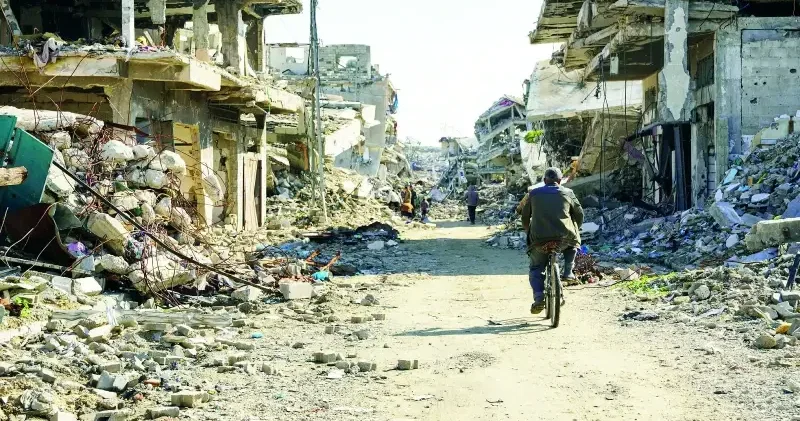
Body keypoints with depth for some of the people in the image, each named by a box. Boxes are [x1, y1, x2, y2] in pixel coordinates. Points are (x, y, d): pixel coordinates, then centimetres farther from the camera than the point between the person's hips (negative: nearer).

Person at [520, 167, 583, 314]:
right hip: (564, 238, 0)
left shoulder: (534, 193, 14)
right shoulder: (567, 193, 12)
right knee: (572, 243, 34)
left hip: (539, 239, 0)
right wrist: (575, 231, 36)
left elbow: (525, 217, 20)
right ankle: (568, 272, 18)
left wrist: (529, 233, 37)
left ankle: (539, 298, -6)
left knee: (535, 269, 16)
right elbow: (579, 214, 19)